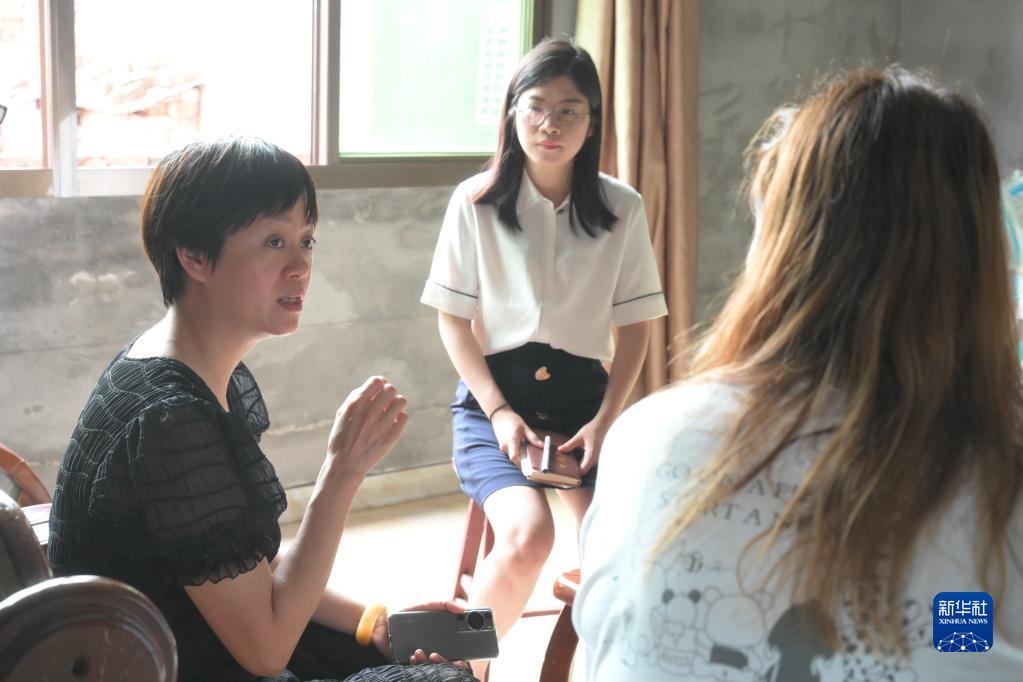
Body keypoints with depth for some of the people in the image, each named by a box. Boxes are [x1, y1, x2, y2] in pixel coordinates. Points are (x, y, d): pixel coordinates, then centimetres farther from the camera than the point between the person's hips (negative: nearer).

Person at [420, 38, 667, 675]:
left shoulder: (622, 208, 0)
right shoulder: (475, 203, -4)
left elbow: (635, 325, 5)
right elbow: (454, 319, 1)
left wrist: (605, 418, -7)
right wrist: (499, 412, -10)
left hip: (583, 392, 2)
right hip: (495, 392, -2)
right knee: (528, 534, -27)